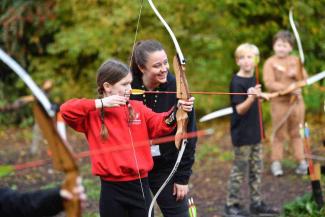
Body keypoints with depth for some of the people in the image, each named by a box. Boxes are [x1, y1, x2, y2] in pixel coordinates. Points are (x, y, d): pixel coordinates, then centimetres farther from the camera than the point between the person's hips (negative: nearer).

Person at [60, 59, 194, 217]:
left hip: (140, 185, 3)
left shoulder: (138, 108, 7)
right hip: (112, 189, -3)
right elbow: (65, 110, -15)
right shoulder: (92, 113, -2)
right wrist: (100, 104, -17)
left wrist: (176, 111, -23)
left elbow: (159, 124, -4)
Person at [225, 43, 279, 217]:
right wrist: (251, 98, -36)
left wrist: (260, 95, 13)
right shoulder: (237, 82, -16)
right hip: (242, 135, -8)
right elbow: (240, 109, -22)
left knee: (256, 169, 13)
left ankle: (256, 203, 22)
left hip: (254, 132, 8)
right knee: (239, 170, -1)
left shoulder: (253, 79, 7)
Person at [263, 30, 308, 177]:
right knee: (279, 134, 4)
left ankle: (301, 161, 17)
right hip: (279, 103, -3)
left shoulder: (295, 61, 8)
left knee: (296, 133, 11)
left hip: (296, 101, 3)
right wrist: (289, 88, -25)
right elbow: (269, 83, -17)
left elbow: (305, 78, 4)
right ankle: (276, 162, 13)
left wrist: (296, 74, -18)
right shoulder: (270, 63, -6)